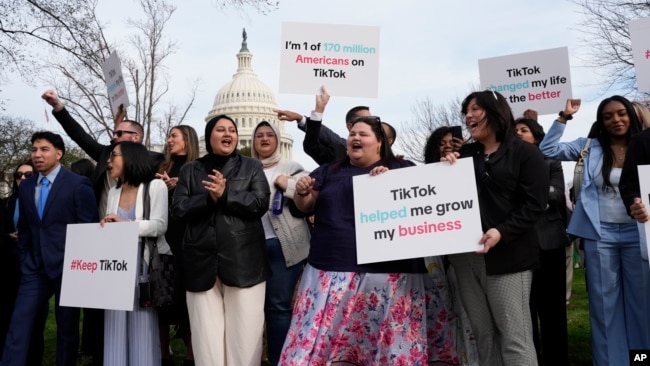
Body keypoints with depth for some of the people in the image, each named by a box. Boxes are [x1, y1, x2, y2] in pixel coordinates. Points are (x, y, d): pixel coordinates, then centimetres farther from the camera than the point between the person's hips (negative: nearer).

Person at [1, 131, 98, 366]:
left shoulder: (78, 184, -8)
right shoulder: (26, 186, 10)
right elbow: (24, 230, 17)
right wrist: (24, 262, 11)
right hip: (35, 269, 5)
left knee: (67, 328, 8)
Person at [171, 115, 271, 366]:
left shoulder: (252, 166, 10)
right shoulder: (190, 170, 15)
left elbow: (260, 203, -4)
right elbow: (178, 209, 3)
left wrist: (225, 194, -13)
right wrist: (209, 198, -12)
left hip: (243, 261, -1)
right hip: (202, 261, 2)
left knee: (244, 333, 1)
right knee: (207, 334, 4)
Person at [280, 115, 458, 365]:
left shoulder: (401, 169, 9)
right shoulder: (328, 172, 17)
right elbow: (305, 206, 17)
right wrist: (301, 192, -6)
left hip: (387, 271, -2)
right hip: (331, 271, 3)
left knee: (391, 341, 0)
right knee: (323, 338, -1)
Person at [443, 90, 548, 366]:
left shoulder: (524, 152, 0)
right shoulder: (465, 154, 16)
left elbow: (534, 205, -8)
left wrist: (502, 232, -21)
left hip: (507, 256, -5)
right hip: (466, 255, 5)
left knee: (514, 337, -4)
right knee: (483, 335, 9)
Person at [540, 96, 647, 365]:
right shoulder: (590, 147, 3)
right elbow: (548, 150, -3)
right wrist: (564, 117, -7)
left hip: (637, 233, 1)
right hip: (600, 235, 0)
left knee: (641, 300, 11)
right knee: (604, 302, 9)